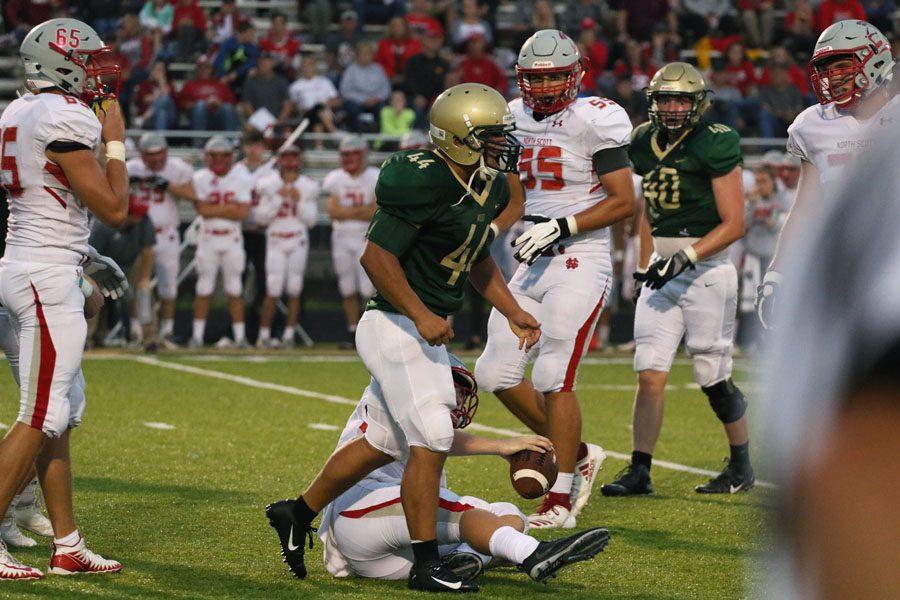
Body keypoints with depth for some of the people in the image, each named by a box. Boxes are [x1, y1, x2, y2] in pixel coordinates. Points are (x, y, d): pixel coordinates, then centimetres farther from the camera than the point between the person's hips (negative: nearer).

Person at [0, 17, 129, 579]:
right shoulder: (65, 120, -16)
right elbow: (114, 208, -13)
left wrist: (88, 256, 25)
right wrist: (116, 142, -1)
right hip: (49, 278, -10)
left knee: (64, 413, 14)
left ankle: (68, 546, 17)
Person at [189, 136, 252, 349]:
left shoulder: (241, 180, 1)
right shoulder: (200, 179, 0)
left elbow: (243, 212, -9)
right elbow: (202, 210, -13)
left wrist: (214, 209, -11)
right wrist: (230, 207, -12)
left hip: (232, 238, 0)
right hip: (208, 238, 0)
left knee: (234, 289, 2)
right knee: (204, 288, 1)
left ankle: (240, 336, 4)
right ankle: (197, 335, 6)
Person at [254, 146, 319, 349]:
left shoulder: (308, 187, 3)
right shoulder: (269, 185, -1)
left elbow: (311, 220, 3)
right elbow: (262, 216, -5)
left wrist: (299, 201, -11)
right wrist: (279, 198, -13)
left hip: (298, 242, 2)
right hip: (275, 241, -2)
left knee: (294, 290, 0)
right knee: (273, 290, -9)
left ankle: (289, 335, 7)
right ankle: (264, 335, -2)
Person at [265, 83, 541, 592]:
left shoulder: (491, 190, 8)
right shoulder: (428, 184, -21)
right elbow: (377, 256, -21)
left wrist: (514, 312, 17)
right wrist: (422, 316, -24)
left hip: (424, 332, 10)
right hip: (398, 326, -10)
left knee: (385, 442, 18)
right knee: (432, 440, -11)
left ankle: (298, 513, 33)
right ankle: (427, 565, -3)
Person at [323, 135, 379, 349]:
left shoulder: (376, 178, -2)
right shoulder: (335, 178, 7)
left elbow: (376, 213, -11)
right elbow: (333, 211, -5)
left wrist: (346, 212, -12)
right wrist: (361, 210, -13)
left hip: (367, 237, -3)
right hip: (341, 237, 3)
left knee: (368, 288, -11)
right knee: (347, 289, 5)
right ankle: (352, 332, 12)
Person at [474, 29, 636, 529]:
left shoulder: (593, 122, -10)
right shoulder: (516, 120, 11)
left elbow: (624, 201, -12)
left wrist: (562, 227, -19)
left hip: (580, 262, -7)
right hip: (533, 264, 8)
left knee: (554, 379, -10)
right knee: (497, 373, 4)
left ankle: (560, 502, 0)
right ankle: (577, 455, 21)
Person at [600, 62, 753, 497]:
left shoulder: (714, 145, -10)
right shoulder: (646, 143, 9)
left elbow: (733, 224, -11)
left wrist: (686, 257, -19)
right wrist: (643, 269, 17)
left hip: (706, 269, -5)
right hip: (663, 268, 6)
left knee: (714, 379, 1)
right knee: (650, 375, -3)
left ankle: (742, 466, 18)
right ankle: (639, 470, 0)